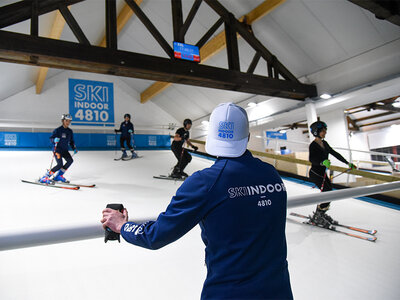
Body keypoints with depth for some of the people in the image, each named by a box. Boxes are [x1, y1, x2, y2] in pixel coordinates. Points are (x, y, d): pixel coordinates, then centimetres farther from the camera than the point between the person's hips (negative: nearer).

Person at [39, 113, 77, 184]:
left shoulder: (70, 131, 9)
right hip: (57, 149, -6)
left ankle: (59, 176, 2)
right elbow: (51, 138, -10)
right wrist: (55, 140, -31)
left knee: (70, 160, -15)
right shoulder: (58, 130, -9)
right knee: (60, 164, -19)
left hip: (65, 150, 6)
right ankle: (45, 176, -4)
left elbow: (71, 141, 20)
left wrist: (74, 148, 9)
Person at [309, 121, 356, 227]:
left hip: (322, 173, 8)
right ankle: (317, 217, 2)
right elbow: (311, 159, -34)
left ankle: (320, 214, 24)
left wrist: (347, 163, 15)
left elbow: (335, 154, 14)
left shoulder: (324, 143, 8)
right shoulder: (313, 145, -18)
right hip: (315, 174, -8)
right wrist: (322, 162, -52)